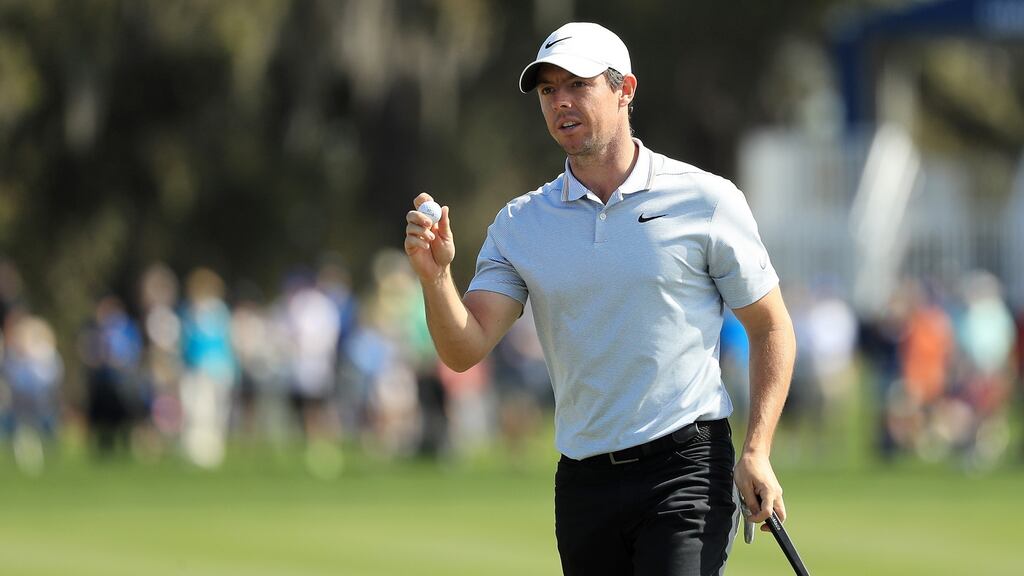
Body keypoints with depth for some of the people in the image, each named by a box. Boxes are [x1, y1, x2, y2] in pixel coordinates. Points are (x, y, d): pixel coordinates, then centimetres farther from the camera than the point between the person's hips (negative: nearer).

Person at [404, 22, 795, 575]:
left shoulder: (706, 200, -1)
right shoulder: (519, 223, 7)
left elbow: (771, 328, 4)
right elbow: (465, 350, -1)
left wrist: (757, 454, -7)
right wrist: (435, 276, -21)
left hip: (686, 467, -4)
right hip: (583, 482, 4)